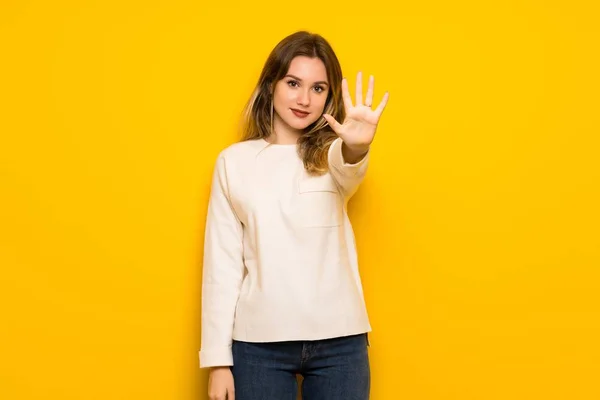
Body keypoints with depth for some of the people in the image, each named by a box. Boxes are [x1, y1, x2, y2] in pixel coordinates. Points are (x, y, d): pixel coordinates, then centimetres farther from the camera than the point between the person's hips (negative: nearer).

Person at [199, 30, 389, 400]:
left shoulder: (331, 154, 4)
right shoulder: (234, 161, 4)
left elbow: (347, 170, -22)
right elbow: (222, 264, 3)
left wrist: (356, 147, -46)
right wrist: (218, 358, -1)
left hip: (338, 340, 0)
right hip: (259, 342, 0)